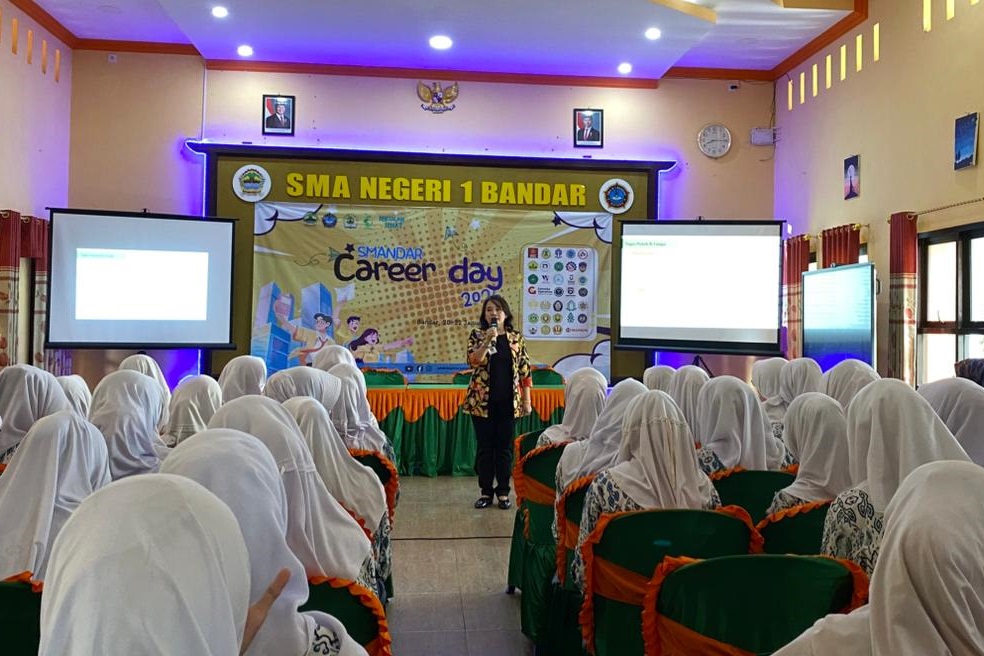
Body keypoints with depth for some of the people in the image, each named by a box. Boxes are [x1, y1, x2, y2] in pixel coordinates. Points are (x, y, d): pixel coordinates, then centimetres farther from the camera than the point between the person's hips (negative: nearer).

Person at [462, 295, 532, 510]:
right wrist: (488, 340, -24)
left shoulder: (516, 338, 4)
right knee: (485, 447, 5)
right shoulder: (477, 336, 2)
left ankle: (503, 492, 16)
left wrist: (527, 400, 1)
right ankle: (486, 492, 16)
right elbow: (473, 361, -15)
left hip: (508, 401, 1)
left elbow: (525, 371, 5)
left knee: (505, 447, 5)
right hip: (482, 400, 0)